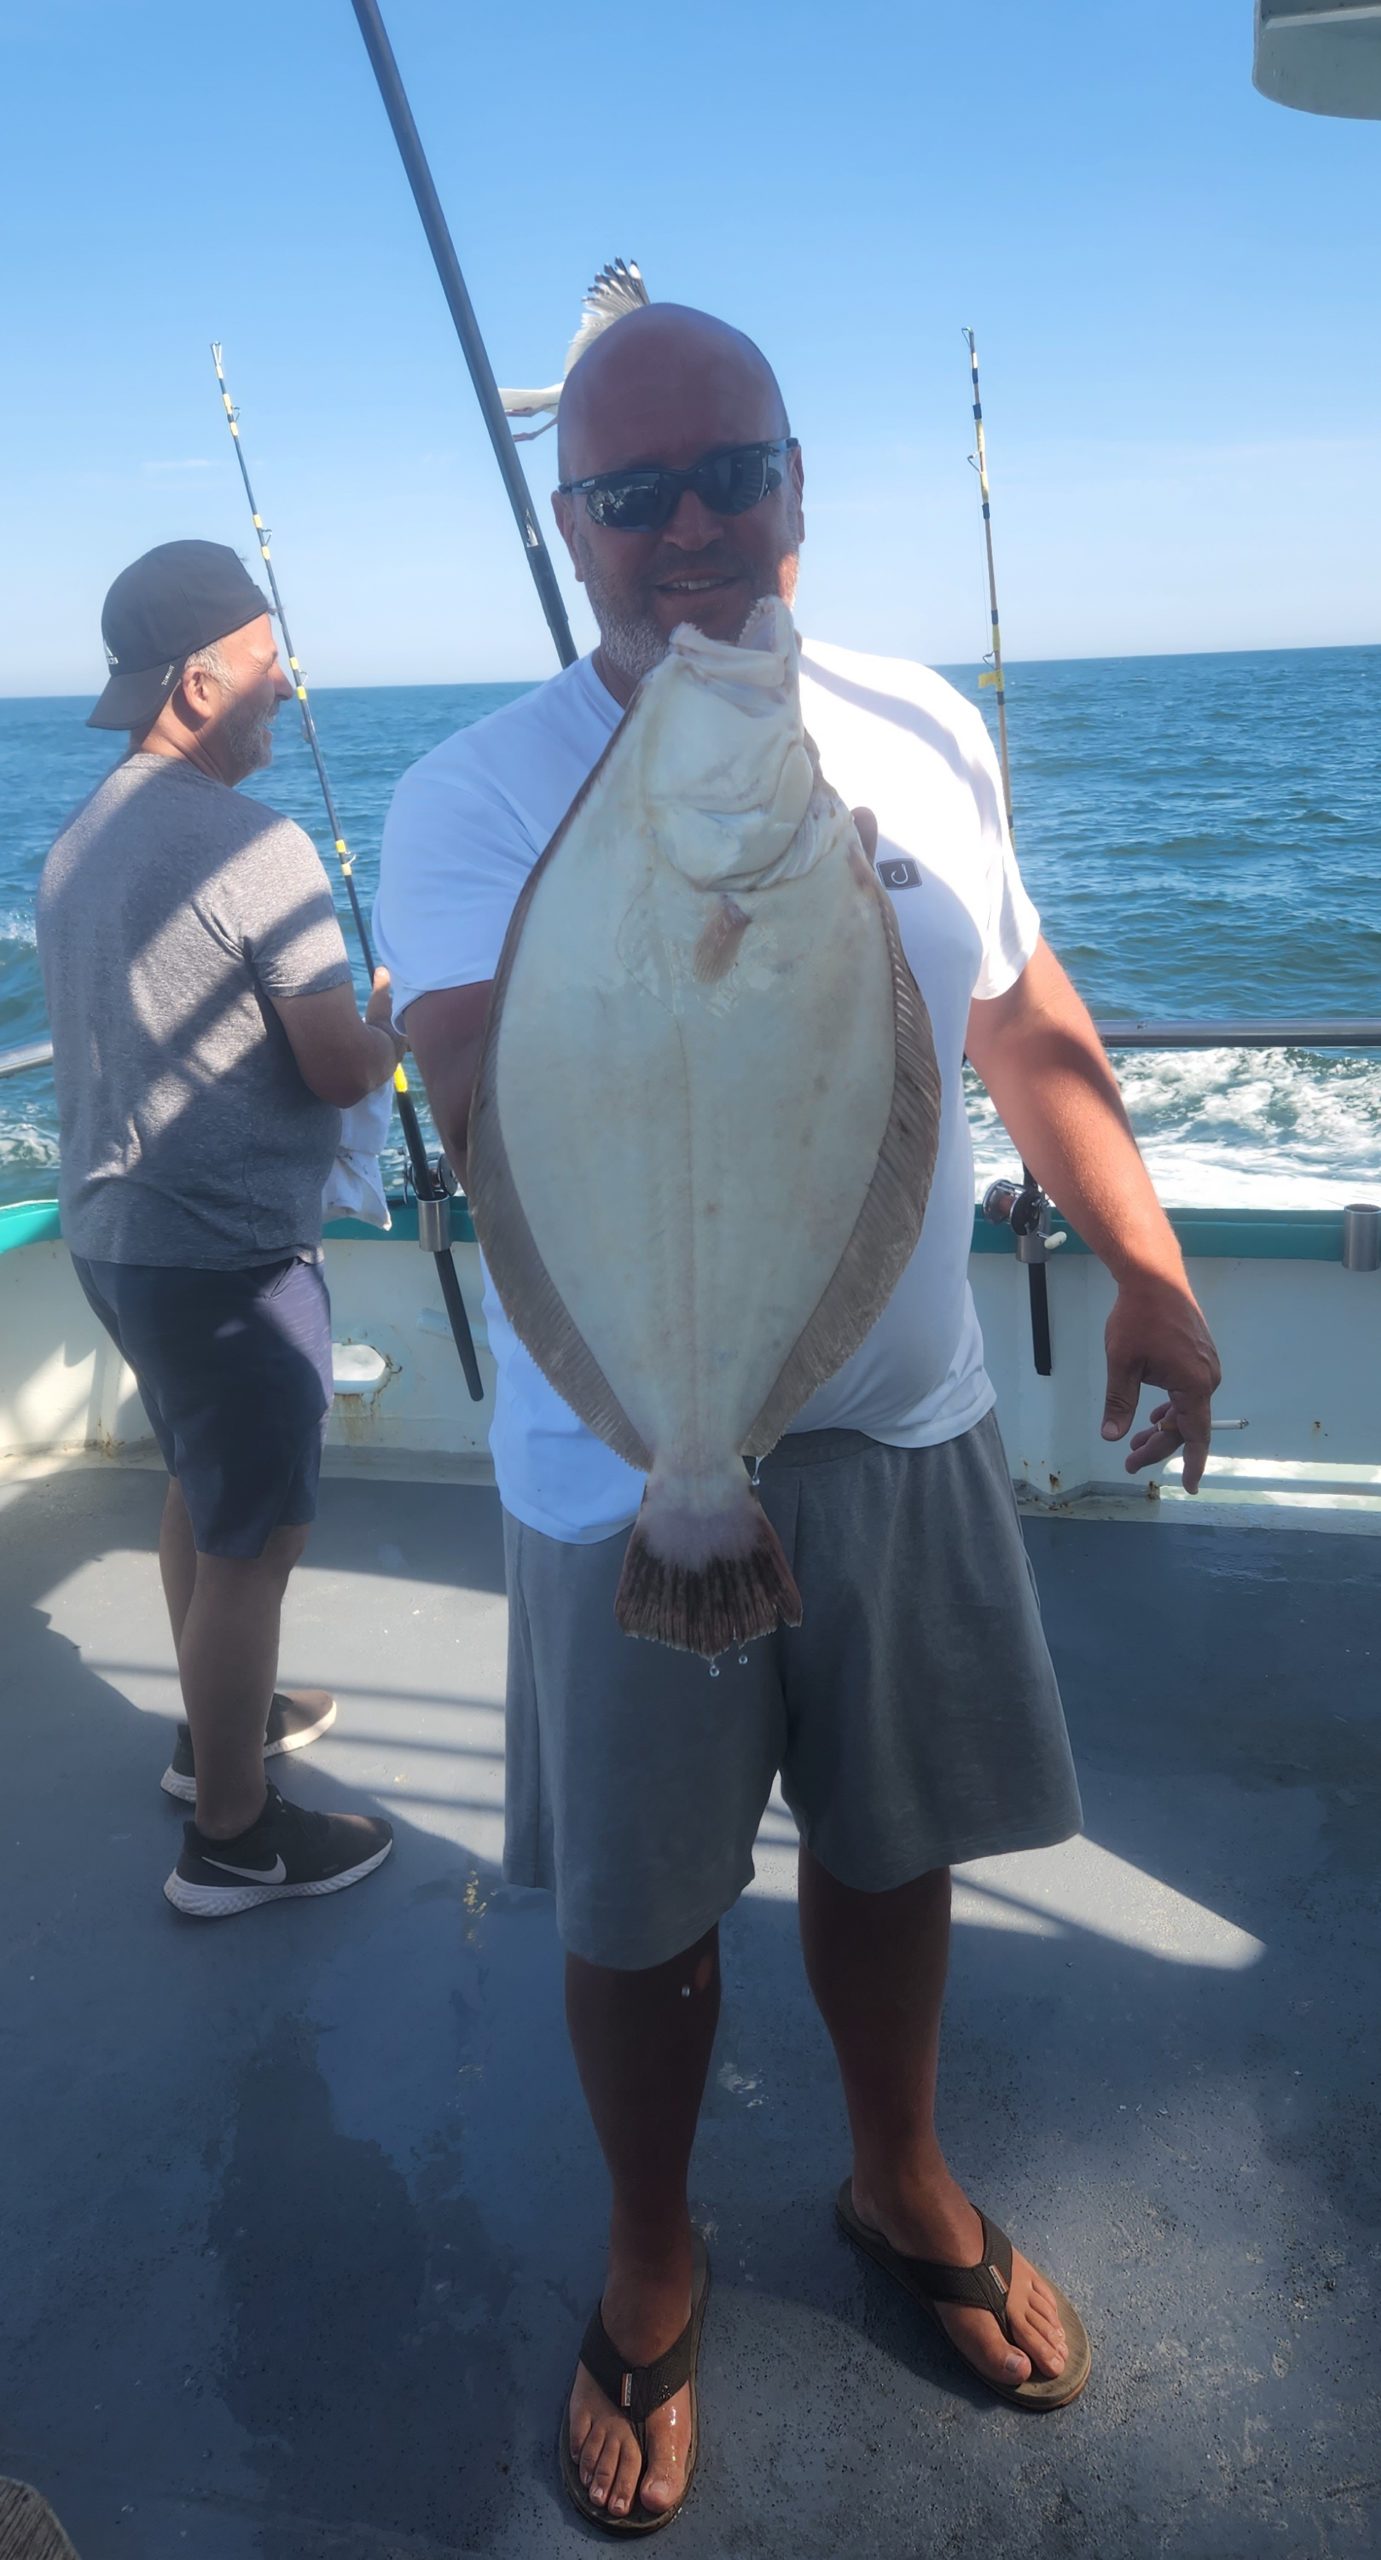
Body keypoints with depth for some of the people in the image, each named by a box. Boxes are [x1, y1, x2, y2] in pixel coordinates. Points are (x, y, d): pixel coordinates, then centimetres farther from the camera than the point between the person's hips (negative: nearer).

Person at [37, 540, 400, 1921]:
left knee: (201, 1486, 25)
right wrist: (393, 1023, 4)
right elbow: (341, 1071, -18)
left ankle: (224, 1721, 41)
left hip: (112, 1226, 10)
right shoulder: (257, 848, -19)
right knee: (253, 1538, 2)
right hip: (225, 1250, -9)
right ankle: (230, 1834, 14)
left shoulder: (76, 840, 10)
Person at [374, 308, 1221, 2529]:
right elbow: (489, 1114, -27)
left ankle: (904, 2185, 50)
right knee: (640, 1911, 13)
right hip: (629, 1465, -3)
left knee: (891, 1843, 21)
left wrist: (1147, 1267, 12)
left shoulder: (927, 736, 1)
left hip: (909, 1425, 4)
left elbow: (1027, 1017, 12)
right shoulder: (476, 801, -13)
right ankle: (652, 2269, 43)